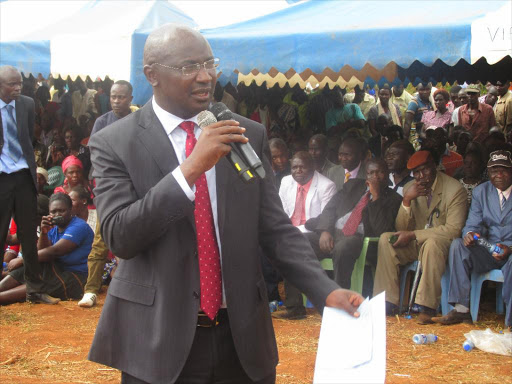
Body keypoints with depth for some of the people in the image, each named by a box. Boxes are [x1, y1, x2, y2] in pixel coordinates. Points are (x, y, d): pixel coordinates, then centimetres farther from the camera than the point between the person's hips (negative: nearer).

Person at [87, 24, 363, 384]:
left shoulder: (249, 135, 3)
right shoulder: (115, 143, -5)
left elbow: (275, 228, 4)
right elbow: (118, 236, -15)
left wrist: (328, 291, -9)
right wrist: (190, 169, -23)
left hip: (242, 337, 3)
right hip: (160, 338, -3)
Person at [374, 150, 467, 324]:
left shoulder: (455, 189, -11)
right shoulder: (410, 188, 4)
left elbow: (454, 229, -20)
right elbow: (401, 229, 1)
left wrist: (413, 235, -22)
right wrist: (407, 200, -17)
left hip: (442, 243, -5)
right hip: (415, 244, 5)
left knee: (432, 243, -38)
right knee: (385, 239, -19)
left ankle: (428, 306, -34)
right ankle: (388, 302, -20)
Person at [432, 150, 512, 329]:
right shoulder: (480, 191, 11)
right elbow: (474, 224, 5)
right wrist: (470, 234, -22)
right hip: (488, 251, 4)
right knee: (458, 244, -20)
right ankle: (461, 309, -22)